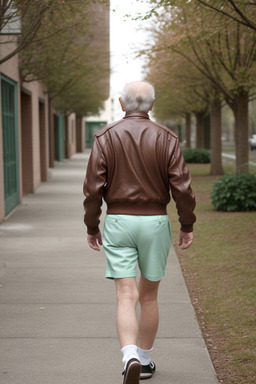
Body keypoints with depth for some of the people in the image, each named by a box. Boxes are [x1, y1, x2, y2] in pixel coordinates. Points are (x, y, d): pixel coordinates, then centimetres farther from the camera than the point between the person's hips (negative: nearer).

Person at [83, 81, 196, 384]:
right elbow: (182, 186, -7)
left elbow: (93, 187, -6)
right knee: (148, 296, 15)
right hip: (155, 222, 1)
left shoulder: (106, 137, -2)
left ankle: (130, 358, -24)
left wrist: (92, 227, 5)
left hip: (118, 222, -1)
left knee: (126, 297, -3)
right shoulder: (166, 138, -2)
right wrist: (187, 226, 3)